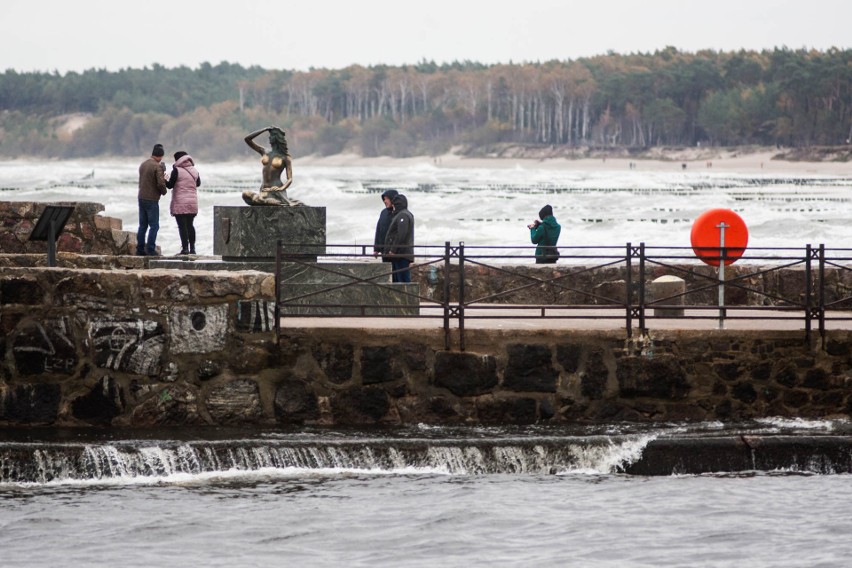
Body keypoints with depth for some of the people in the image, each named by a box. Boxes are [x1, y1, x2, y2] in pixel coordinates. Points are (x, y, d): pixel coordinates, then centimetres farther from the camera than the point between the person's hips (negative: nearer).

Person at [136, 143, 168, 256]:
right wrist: (164, 191, 1)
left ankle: (140, 249, 13)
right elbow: (160, 183, -21)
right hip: (152, 199, -7)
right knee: (154, 226, -2)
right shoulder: (157, 167, -14)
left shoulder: (143, 165, 10)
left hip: (141, 198, 7)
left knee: (143, 225, 12)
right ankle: (150, 249, -6)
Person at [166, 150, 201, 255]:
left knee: (182, 226, -4)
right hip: (192, 203, 6)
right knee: (190, 225, 15)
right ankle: (192, 248, 15)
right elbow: (198, 183, 22)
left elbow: (170, 185, -10)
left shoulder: (176, 171, -11)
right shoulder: (194, 171, 7)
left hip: (180, 203, -6)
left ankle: (185, 248, -7)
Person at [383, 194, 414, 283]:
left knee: (403, 279, -13)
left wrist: (393, 250, -20)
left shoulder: (403, 215, -12)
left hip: (401, 254, -11)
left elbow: (401, 234, -21)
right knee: (396, 279, 11)